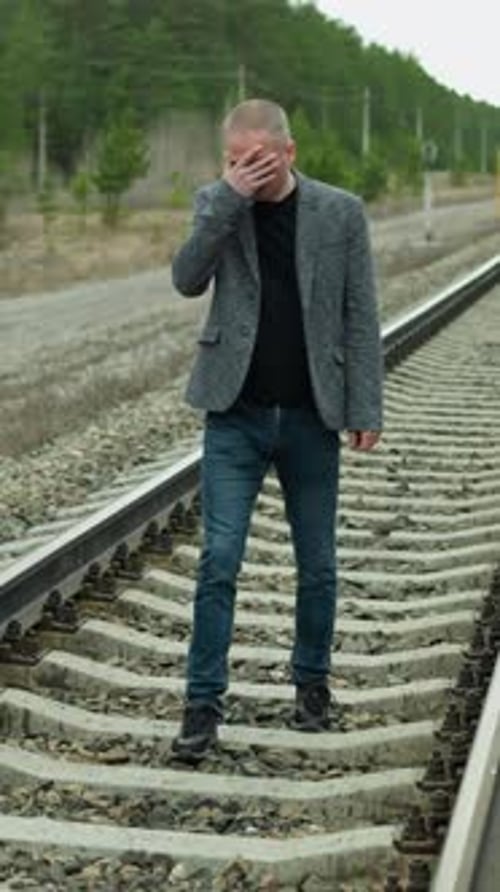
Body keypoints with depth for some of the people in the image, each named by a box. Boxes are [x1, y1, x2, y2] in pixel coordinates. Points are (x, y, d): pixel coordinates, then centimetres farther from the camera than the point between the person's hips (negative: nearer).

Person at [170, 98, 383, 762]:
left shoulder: (341, 212, -2)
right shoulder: (216, 203, 2)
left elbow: (360, 317, -1)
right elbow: (187, 280, -13)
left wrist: (366, 409, -5)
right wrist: (229, 197, -20)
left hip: (310, 416, 0)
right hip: (235, 414, 0)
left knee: (317, 563, 10)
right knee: (219, 559, -5)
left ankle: (312, 683, 29)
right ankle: (204, 702, 3)